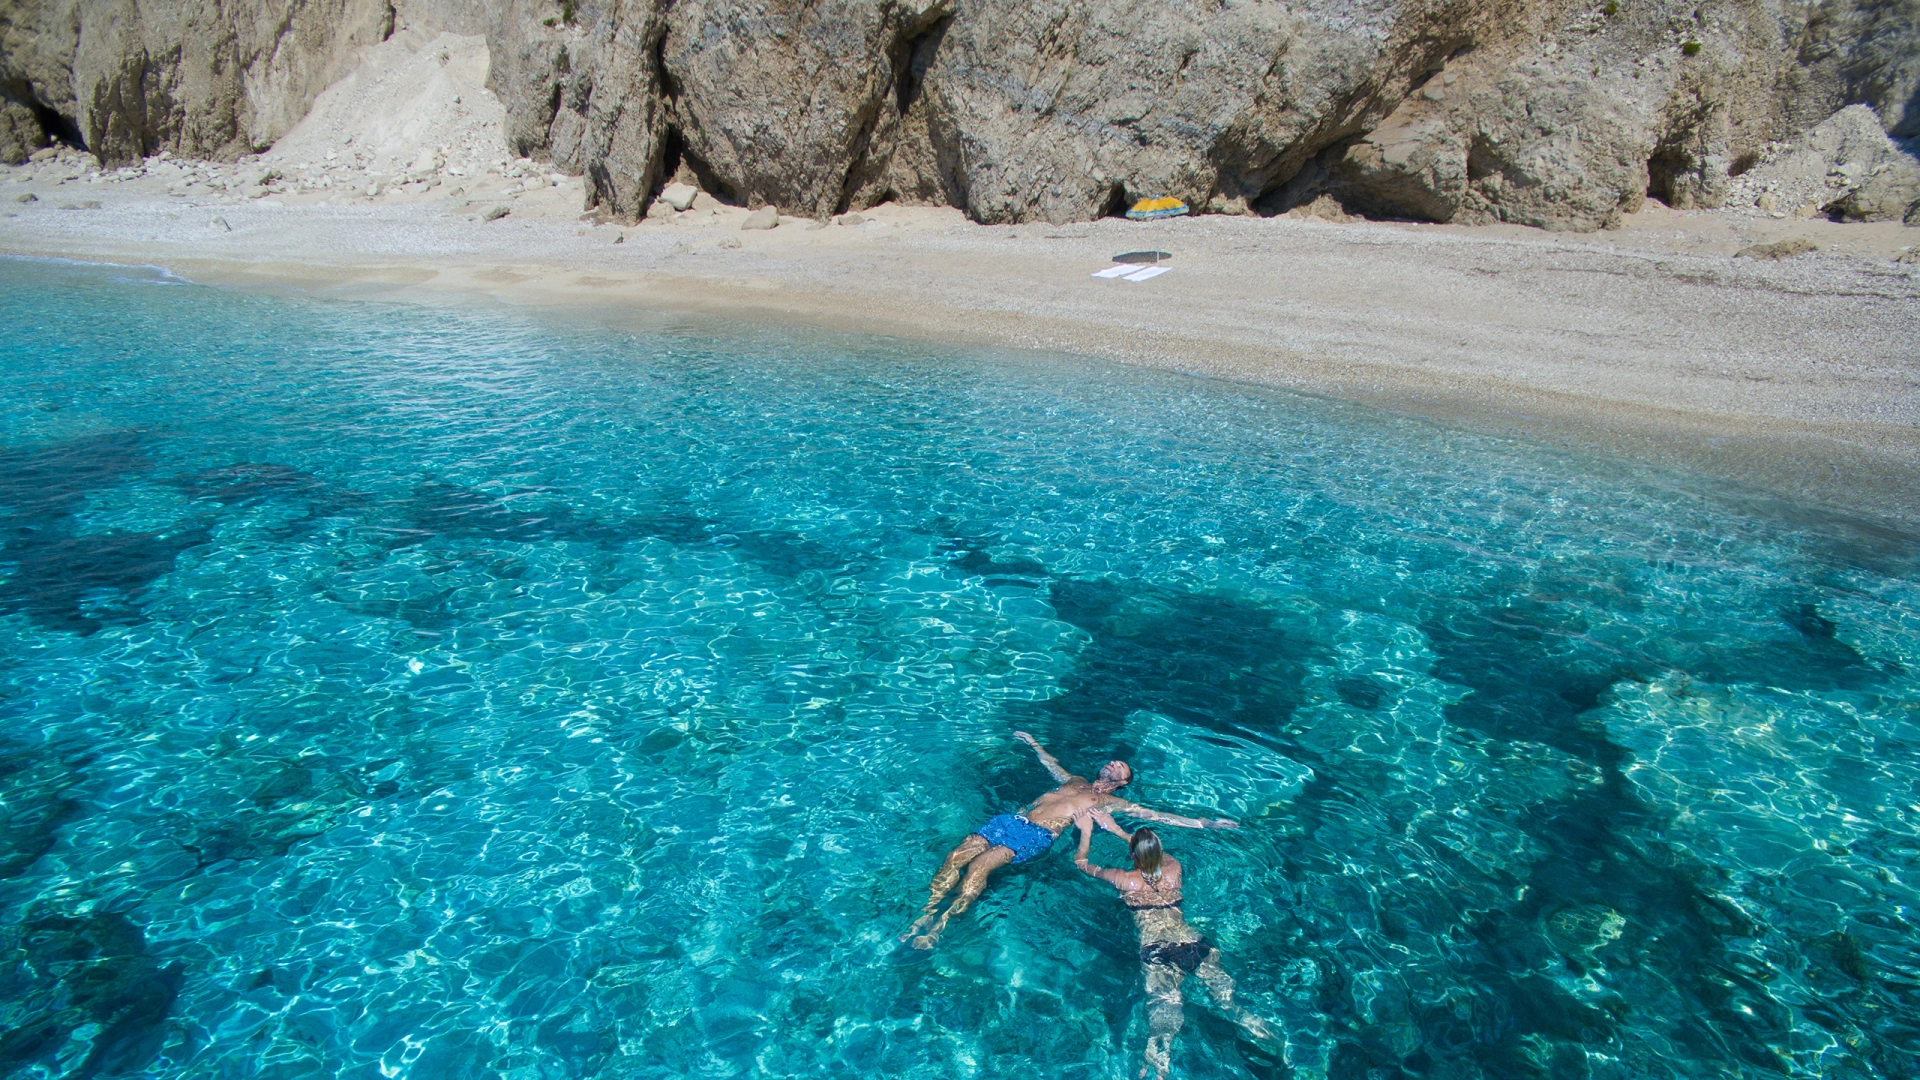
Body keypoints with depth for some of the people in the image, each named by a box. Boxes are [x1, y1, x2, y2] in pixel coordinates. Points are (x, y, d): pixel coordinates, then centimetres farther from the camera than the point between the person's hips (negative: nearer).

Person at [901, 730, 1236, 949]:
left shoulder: (1113, 802, 15)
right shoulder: (1076, 781, 31)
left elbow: (1158, 816, 11)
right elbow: (1051, 764, 51)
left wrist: (1205, 823, 6)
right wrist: (1033, 742, 63)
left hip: (1036, 836, -6)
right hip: (1012, 820, 6)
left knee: (980, 865, -29)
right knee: (956, 856, -17)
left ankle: (939, 927, -28)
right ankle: (926, 913, -14)